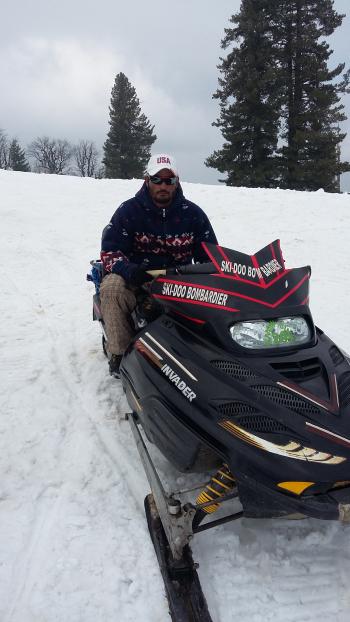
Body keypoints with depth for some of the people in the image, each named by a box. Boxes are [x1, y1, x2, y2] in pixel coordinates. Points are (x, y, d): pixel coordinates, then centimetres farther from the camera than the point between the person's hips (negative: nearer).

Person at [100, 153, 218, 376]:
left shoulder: (193, 214, 4)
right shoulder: (128, 210, -1)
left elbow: (210, 255, 8)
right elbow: (109, 251, -5)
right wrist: (130, 271, -27)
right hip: (136, 278, -1)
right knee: (112, 286, -33)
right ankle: (120, 352, -16)